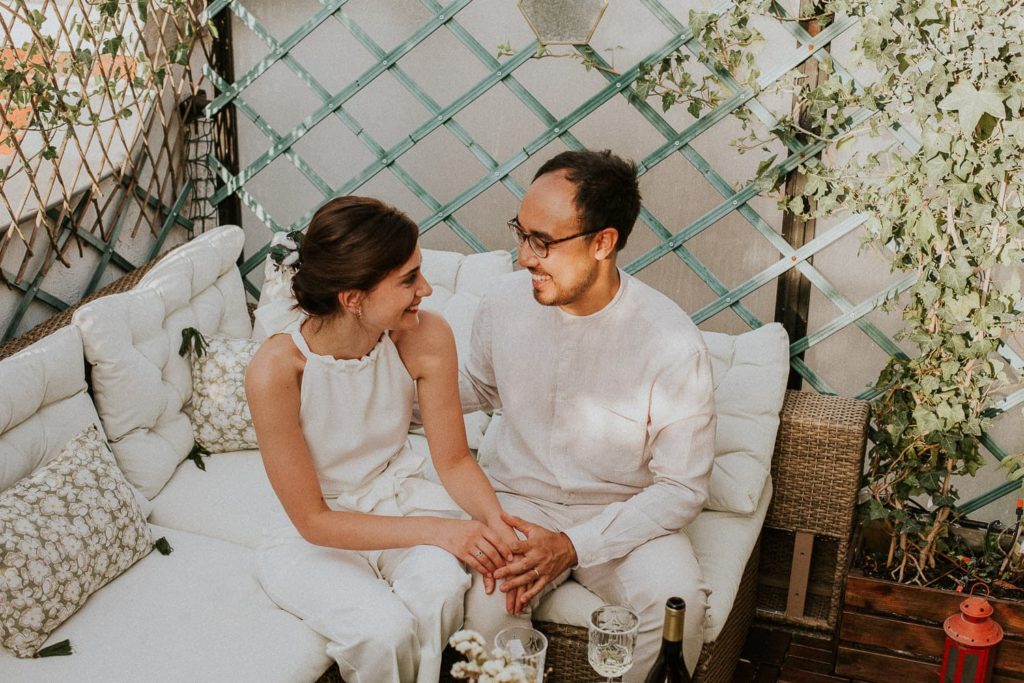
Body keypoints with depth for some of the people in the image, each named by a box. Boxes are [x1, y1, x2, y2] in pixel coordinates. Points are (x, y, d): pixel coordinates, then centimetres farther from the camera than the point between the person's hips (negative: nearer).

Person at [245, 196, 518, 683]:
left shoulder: (426, 337, -18)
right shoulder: (276, 370, -27)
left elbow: (454, 461, -6)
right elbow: (313, 521, -20)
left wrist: (496, 525, -26)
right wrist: (435, 530, -28)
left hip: (399, 498, 3)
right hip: (315, 537, -2)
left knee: (441, 586, -30)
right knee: (385, 629, -29)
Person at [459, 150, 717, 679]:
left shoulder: (672, 344, -18)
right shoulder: (506, 300, -5)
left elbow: (682, 489, -13)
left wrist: (575, 546, -22)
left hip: (624, 513, -2)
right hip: (518, 499, 2)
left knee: (679, 603, -31)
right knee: (486, 601, -30)